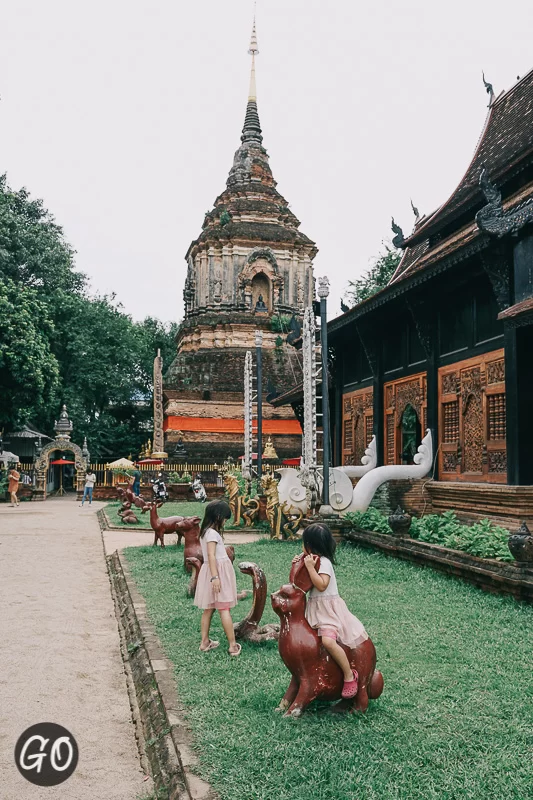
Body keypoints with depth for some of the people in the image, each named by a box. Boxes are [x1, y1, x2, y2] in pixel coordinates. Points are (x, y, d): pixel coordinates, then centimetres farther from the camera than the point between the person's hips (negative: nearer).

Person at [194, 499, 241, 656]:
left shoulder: (205, 531, 13)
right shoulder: (212, 533, -16)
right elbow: (211, 556, -23)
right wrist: (215, 577, -27)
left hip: (210, 571, 10)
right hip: (218, 571, -10)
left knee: (209, 608, 14)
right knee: (224, 609, -6)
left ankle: (205, 642, 20)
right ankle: (233, 645, -2)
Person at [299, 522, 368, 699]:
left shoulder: (324, 562, -16)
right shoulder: (315, 560, 12)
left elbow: (321, 585, -28)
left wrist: (310, 566, -26)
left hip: (328, 610, -10)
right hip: (316, 609, 10)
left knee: (328, 641, -28)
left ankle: (349, 676, -16)